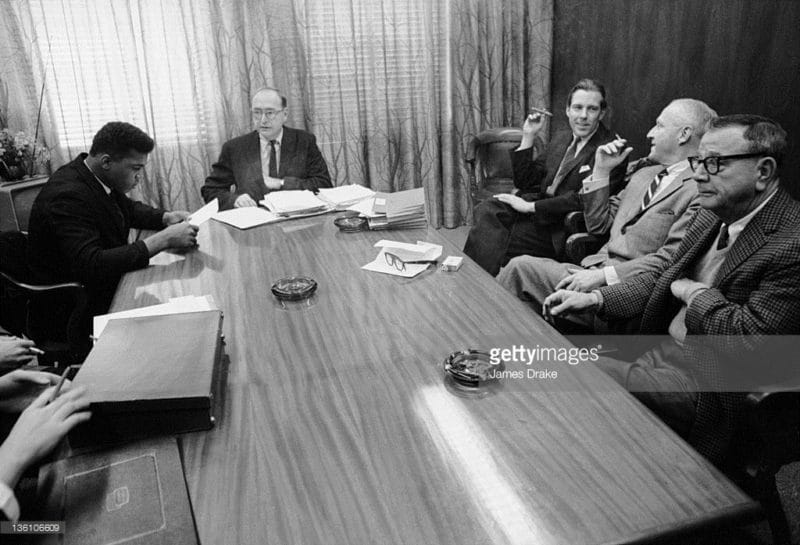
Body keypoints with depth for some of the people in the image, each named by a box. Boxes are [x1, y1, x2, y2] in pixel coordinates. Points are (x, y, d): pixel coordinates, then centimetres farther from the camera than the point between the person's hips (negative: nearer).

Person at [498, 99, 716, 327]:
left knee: (521, 266, -19)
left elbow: (669, 259, -15)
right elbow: (598, 226, 20)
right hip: (593, 267, 7)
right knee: (520, 266, -13)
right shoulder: (644, 175, 20)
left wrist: (603, 275, -20)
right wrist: (601, 171, 10)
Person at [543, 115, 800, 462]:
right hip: (657, 349, 8)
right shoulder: (713, 215, 6)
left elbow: (747, 339, -26)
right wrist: (595, 298, 0)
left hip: (703, 384, -8)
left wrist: (694, 293, -12)